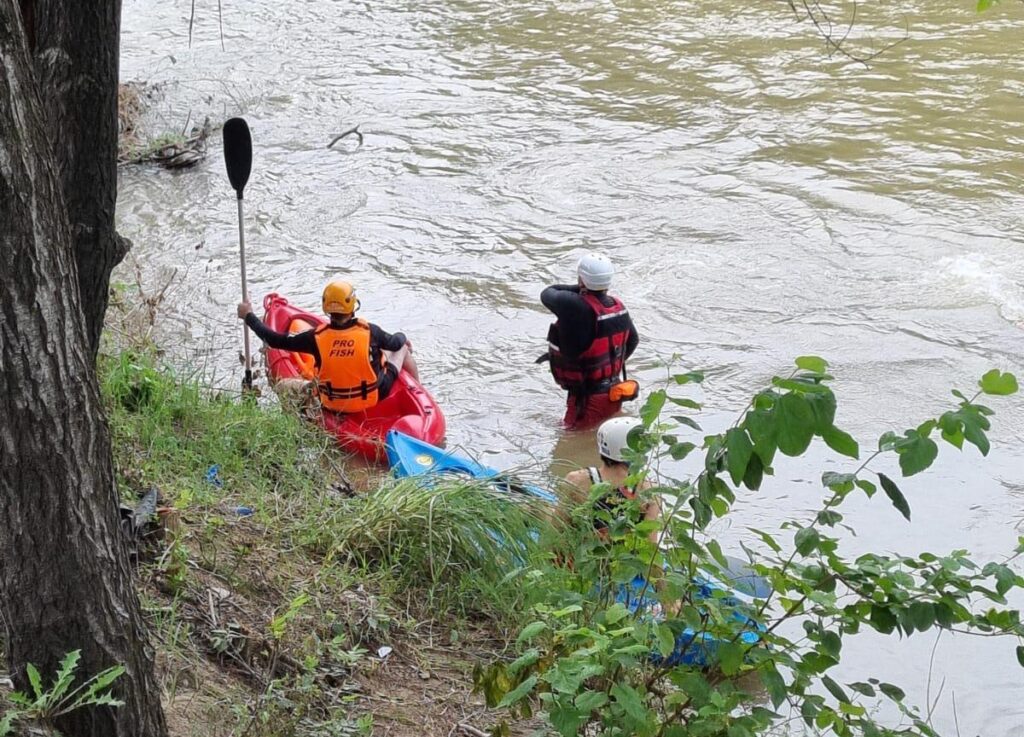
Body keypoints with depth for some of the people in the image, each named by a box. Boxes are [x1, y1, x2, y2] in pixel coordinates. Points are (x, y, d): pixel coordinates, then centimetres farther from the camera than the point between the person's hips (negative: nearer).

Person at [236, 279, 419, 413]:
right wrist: (402, 336, 27)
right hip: (375, 399, 0)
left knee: (284, 385, 20)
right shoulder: (369, 331, -19)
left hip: (332, 406, 1)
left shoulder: (316, 337, -20)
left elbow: (275, 340, -10)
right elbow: (395, 343, 1)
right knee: (403, 348, 23)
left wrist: (249, 316, 4)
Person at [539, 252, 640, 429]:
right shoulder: (618, 307, -2)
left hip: (588, 398, -7)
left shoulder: (574, 307, -27)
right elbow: (632, 341, 15)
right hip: (615, 393, 8)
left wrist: (580, 288, -2)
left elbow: (547, 294, -8)